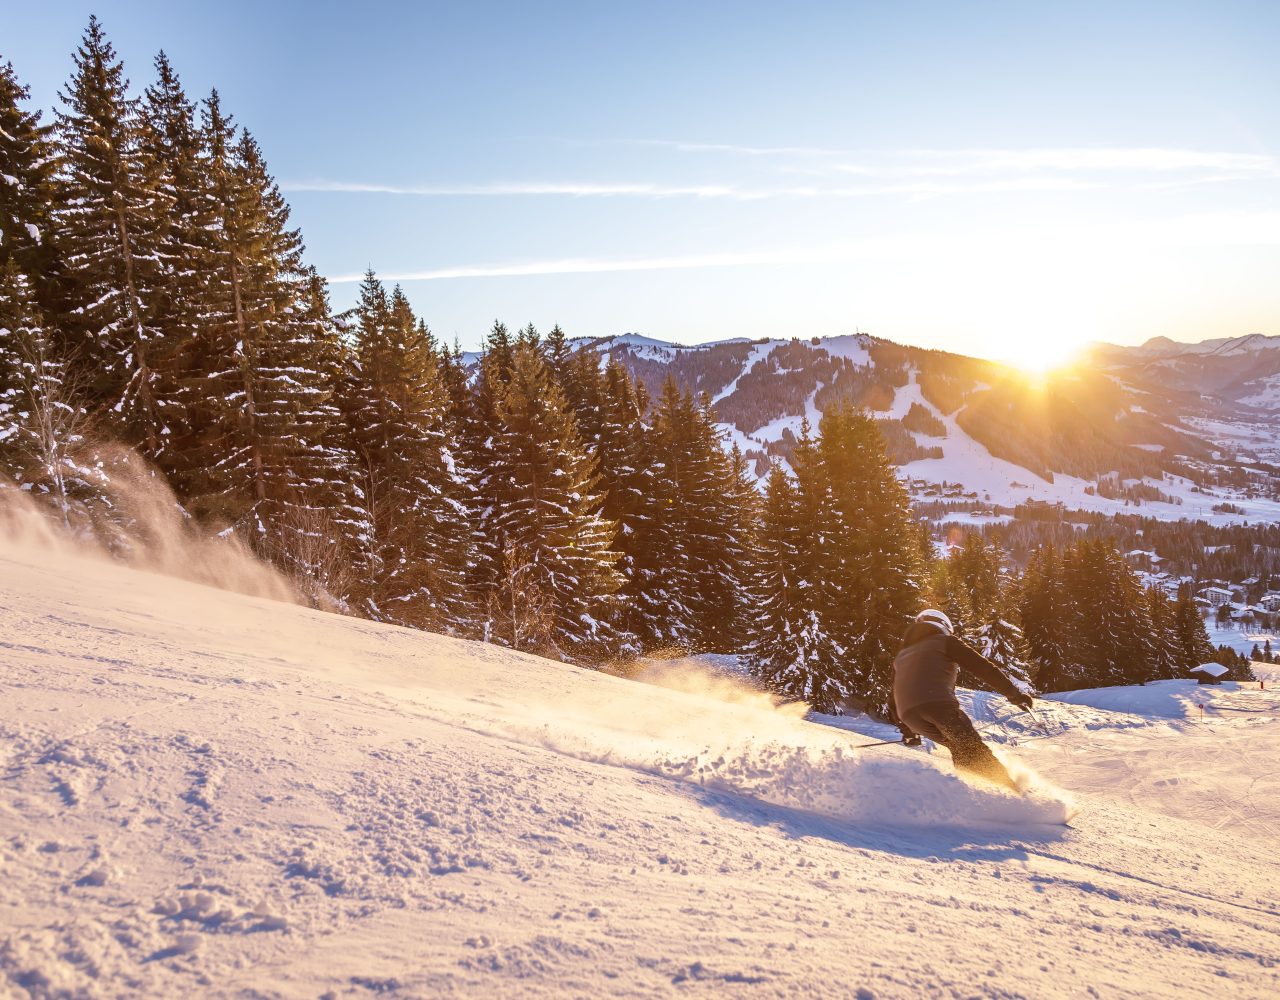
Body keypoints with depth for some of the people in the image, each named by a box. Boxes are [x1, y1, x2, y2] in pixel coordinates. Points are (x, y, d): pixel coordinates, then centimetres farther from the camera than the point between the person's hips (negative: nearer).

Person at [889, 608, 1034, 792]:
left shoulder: (900, 657, 34)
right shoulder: (944, 641, 20)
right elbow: (982, 666, 10)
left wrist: (907, 731, 43)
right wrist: (1014, 692, 12)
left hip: (908, 714, 5)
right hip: (938, 702, -5)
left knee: (959, 749, 19)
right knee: (974, 750, -6)